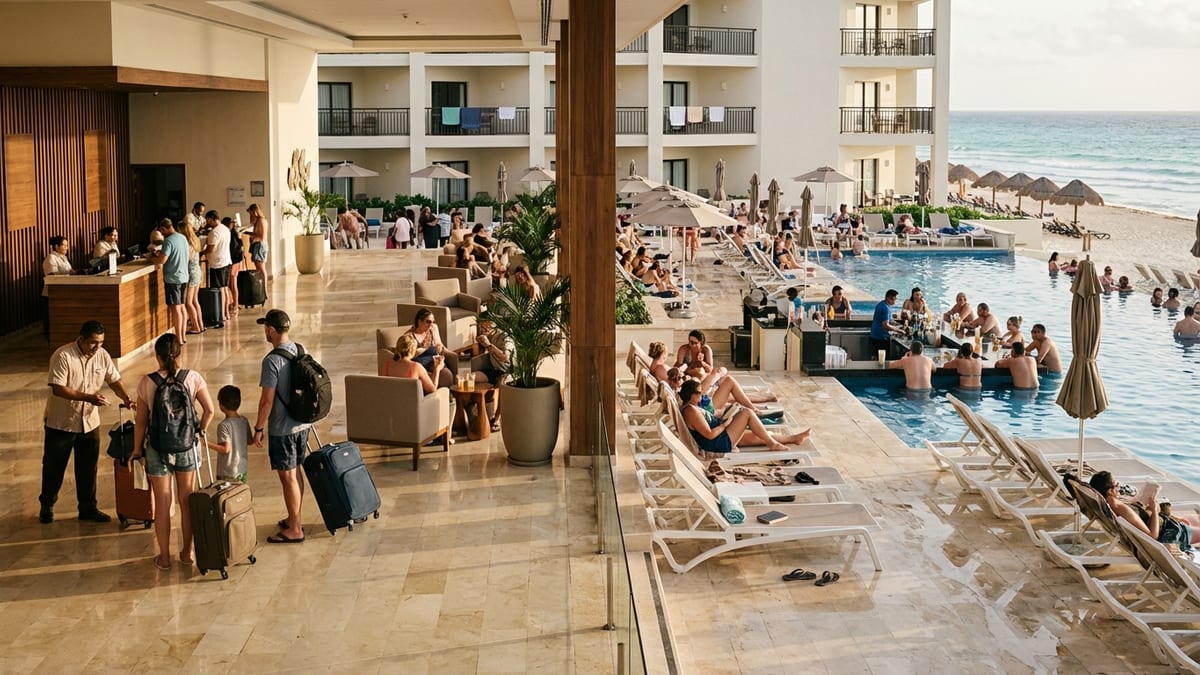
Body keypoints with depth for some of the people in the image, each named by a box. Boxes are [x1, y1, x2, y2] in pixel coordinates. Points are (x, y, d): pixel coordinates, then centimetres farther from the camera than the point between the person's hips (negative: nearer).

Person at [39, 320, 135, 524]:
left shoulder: (102, 356, -3)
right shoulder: (63, 356, -21)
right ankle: (46, 506, 25)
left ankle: (88, 508, 23)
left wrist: (126, 398, -15)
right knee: (54, 466, 8)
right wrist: (88, 397, -32)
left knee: (88, 468, 11)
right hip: (61, 422, -5)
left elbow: (114, 381, 4)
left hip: (89, 421, 5)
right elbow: (58, 389, -25)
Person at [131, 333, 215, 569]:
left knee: (162, 504, 9)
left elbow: (141, 420, -4)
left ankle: (164, 557, 16)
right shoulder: (192, 378, -9)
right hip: (187, 446, 1)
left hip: (157, 450, -1)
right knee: (186, 501, 14)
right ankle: (186, 552, 23)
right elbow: (209, 410, -5)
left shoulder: (147, 383, -10)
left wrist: (137, 449, 8)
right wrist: (199, 432, 12)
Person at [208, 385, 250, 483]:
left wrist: (207, 444, -17)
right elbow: (249, 442, 9)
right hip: (242, 470, 7)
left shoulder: (224, 425, -19)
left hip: (227, 473, -7)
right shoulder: (244, 421, 1)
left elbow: (226, 449, -21)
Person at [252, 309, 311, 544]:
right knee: (296, 472, 19)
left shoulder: (272, 360, -21)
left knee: (288, 477, 0)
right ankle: (294, 519, 31)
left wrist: (258, 428, -9)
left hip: (282, 428, -8)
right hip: (303, 423, 8)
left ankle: (294, 530, 7)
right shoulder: (300, 351, 3)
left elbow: (267, 400, -20)